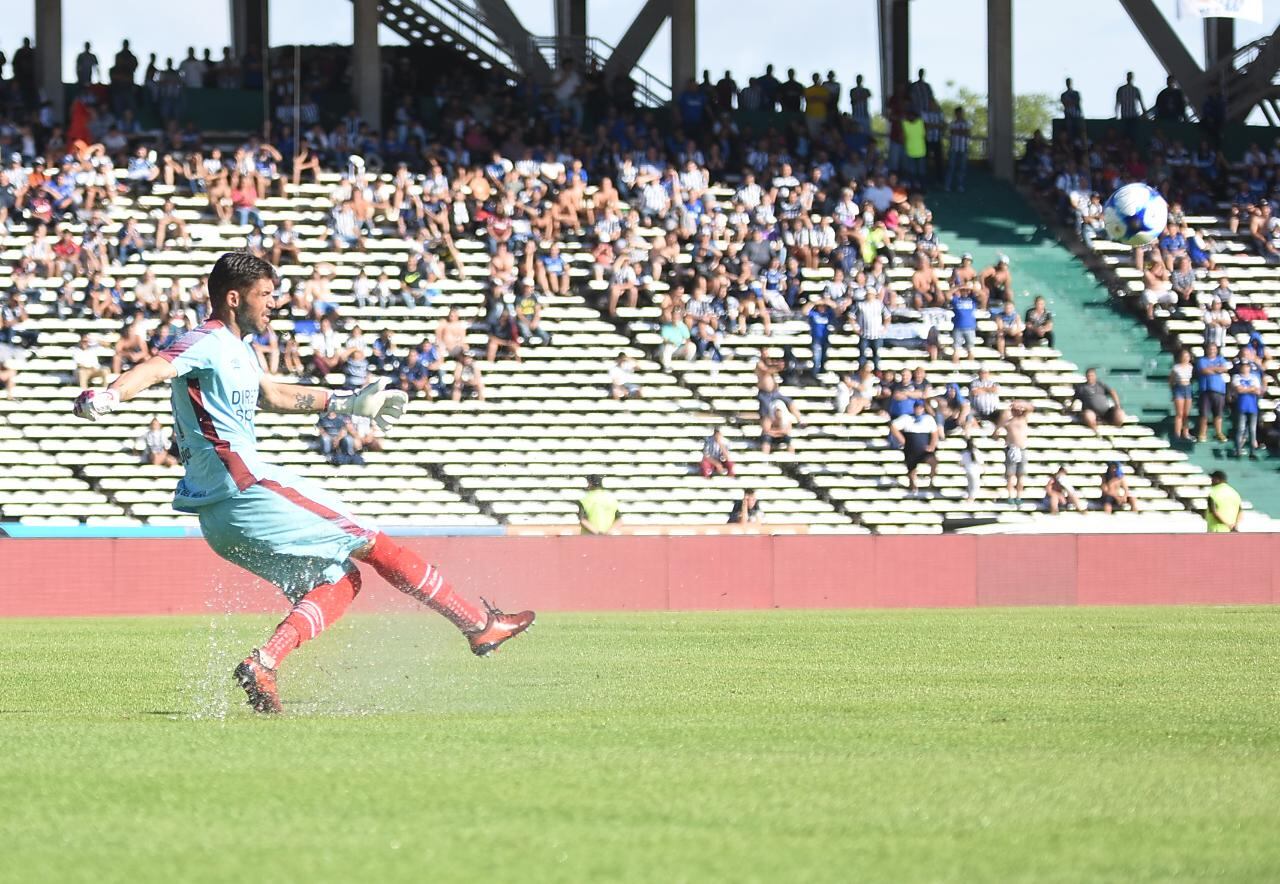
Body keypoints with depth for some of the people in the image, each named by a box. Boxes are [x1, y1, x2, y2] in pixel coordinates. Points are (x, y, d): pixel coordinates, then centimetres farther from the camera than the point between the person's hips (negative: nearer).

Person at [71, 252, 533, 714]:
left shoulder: (236, 349, 21)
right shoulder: (209, 342, -9)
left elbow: (271, 395, 37)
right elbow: (157, 368, -27)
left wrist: (350, 401, 43)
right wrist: (109, 396, -48)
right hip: (244, 486, -10)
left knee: (336, 578, 14)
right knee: (371, 543, -1)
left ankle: (263, 664, -6)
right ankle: (479, 624, 5)